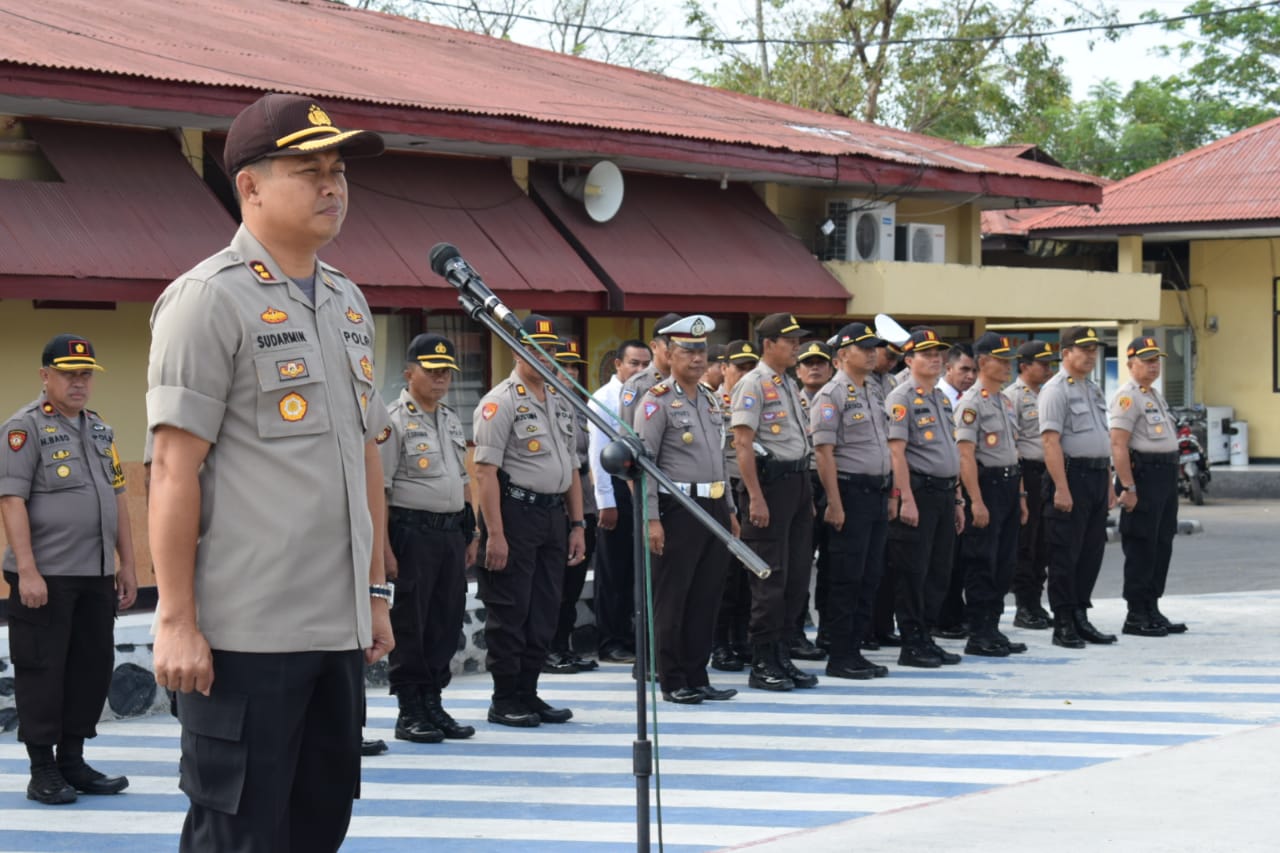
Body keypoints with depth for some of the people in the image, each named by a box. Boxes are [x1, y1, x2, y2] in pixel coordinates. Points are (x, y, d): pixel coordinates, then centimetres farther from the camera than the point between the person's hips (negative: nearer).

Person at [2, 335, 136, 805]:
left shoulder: (100, 430, 16)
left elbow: (117, 498, 18)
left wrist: (127, 564, 13)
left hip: (97, 575, 7)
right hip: (45, 576, -7)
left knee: (92, 667, 9)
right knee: (42, 671, -1)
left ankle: (72, 761, 19)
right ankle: (42, 771, 7)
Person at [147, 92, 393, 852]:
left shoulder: (349, 302, 15)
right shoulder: (209, 298, -9)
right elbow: (174, 468, -13)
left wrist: (376, 591, 17)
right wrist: (176, 620, -16)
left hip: (340, 628, 8)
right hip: (246, 633, -8)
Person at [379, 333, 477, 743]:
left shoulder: (451, 420, 16)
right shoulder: (394, 421, -8)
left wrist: (470, 535, 19)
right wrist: (384, 548, -17)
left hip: (451, 531, 7)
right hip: (412, 532, -7)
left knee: (446, 621, 9)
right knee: (410, 624, -2)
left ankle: (432, 702, 19)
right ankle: (409, 712, 5)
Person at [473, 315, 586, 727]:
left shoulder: (562, 402, 16)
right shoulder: (501, 401, -9)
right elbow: (485, 469, -14)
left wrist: (577, 524, 14)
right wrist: (494, 534, -19)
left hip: (554, 514, 8)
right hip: (515, 513, -7)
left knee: (544, 613, 10)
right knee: (509, 613, -2)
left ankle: (527, 693, 19)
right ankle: (505, 700, 6)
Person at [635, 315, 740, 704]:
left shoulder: (711, 401, 15)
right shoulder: (658, 401, -8)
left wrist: (729, 509, 19)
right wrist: (651, 519, -18)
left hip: (714, 508, 7)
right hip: (678, 509, -7)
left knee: (705, 598, 10)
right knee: (672, 599, 0)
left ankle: (697, 677, 17)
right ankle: (672, 682, 7)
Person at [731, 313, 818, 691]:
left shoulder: (789, 385, 18)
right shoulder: (753, 384, -9)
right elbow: (742, 443, -15)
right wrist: (755, 497, -21)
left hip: (798, 481, 9)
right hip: (771, 481, -9)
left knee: (797, 577, 10)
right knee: (770, 578, -6)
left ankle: (782, 656, 18)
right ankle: (763, 665, 0)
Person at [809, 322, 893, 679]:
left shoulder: (874, 391, 16)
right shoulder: (832, 395, -10)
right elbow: (824, 452, -15)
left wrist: (889, 492, 17)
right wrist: (835, 503, -19)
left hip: (877, 492, 8)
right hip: (851, 492, -8)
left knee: (870, 576, 9)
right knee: (847, 578, -4)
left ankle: (855, 649, 16)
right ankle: (840, 658, 1)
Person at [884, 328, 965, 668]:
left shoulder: (942, 398, 18)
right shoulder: (902, 398, -8)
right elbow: (897, 451, -15)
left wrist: (957, 499, 19)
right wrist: (907, 499, -20)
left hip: (944, 491, 8)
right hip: (919, 490, -8)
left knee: (939, 572, 10)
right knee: (913, 572, -3)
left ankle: (925, 639, 18)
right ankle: (912, 645, 2)